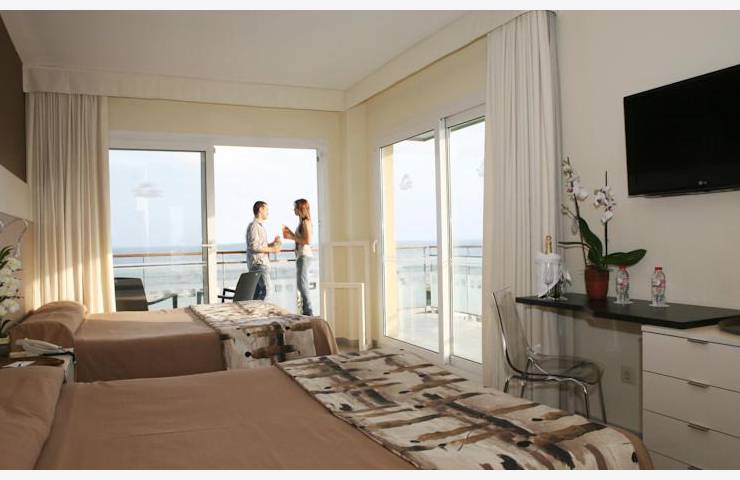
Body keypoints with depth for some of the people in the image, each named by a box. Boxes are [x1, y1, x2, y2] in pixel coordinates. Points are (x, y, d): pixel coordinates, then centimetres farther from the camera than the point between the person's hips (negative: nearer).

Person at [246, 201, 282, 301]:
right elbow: (253, 246, -19)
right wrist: (271, 249, -14)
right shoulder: (253, 226, -10)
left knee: (258, 293, 8)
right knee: (267, 290, -14)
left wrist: (273, 243, 8)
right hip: (258, 264, -10)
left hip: (262, 263, 10)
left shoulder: (260, 226, 21)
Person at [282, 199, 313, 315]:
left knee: (302, 284, -10)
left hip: (304, 256, -10)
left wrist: (292, 237, -14)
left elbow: (307, 240, -20)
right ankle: (306, 311, 16)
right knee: (301, 284, 11)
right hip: (301, 256, 10)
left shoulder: (306, 222, -11)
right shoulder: (302, 222, 16)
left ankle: (308, 312, -7)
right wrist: (290, 232, 14)